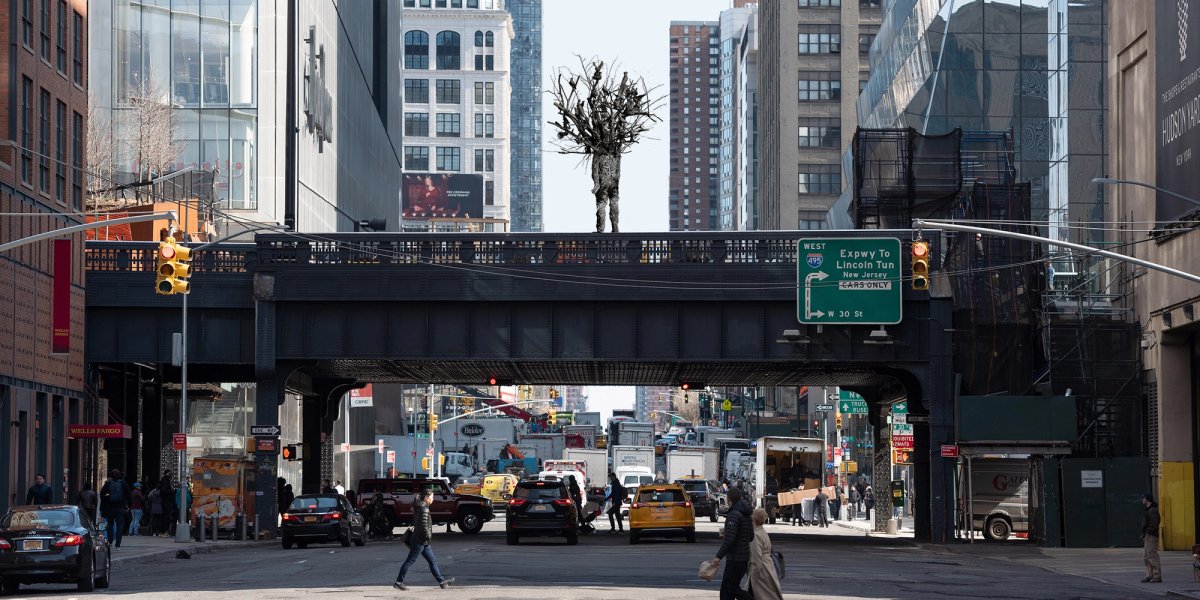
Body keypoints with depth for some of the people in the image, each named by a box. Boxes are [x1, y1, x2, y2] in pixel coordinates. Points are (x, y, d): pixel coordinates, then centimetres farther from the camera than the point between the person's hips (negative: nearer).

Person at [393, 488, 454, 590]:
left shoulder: (420, 507, 13)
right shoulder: (424, 508, -17)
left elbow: (415, 522, 20)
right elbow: (424, 525, -24)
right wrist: (428, 536, -13)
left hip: (423, 542, 10)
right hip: (420, 541, -10)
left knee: (433, 561, 11)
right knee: (410, 561, -3)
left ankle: (442, 582, 13)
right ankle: (398, 582, 2)